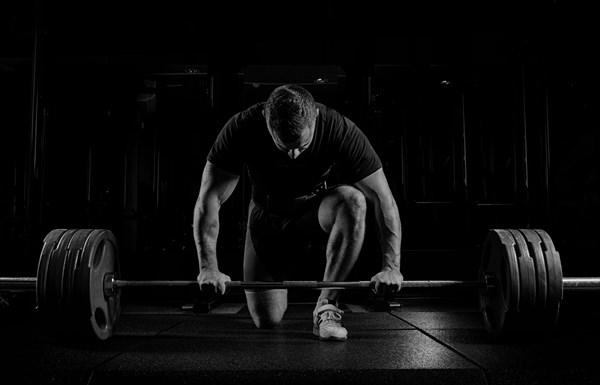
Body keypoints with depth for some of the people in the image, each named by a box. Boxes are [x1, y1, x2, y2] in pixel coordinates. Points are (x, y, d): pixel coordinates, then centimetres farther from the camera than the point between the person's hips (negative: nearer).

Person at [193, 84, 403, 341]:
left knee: (352, 200, -36)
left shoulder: (340, 130, -29)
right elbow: (209, 199, -24)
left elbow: (383, 200, -26)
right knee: (266, 321, -6)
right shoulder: (242, 129, -27)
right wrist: (208, 268, -31)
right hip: (268, 216, 1)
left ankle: (326, 307, -22)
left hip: (315, 211, 0)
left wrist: (391, 267, -34)